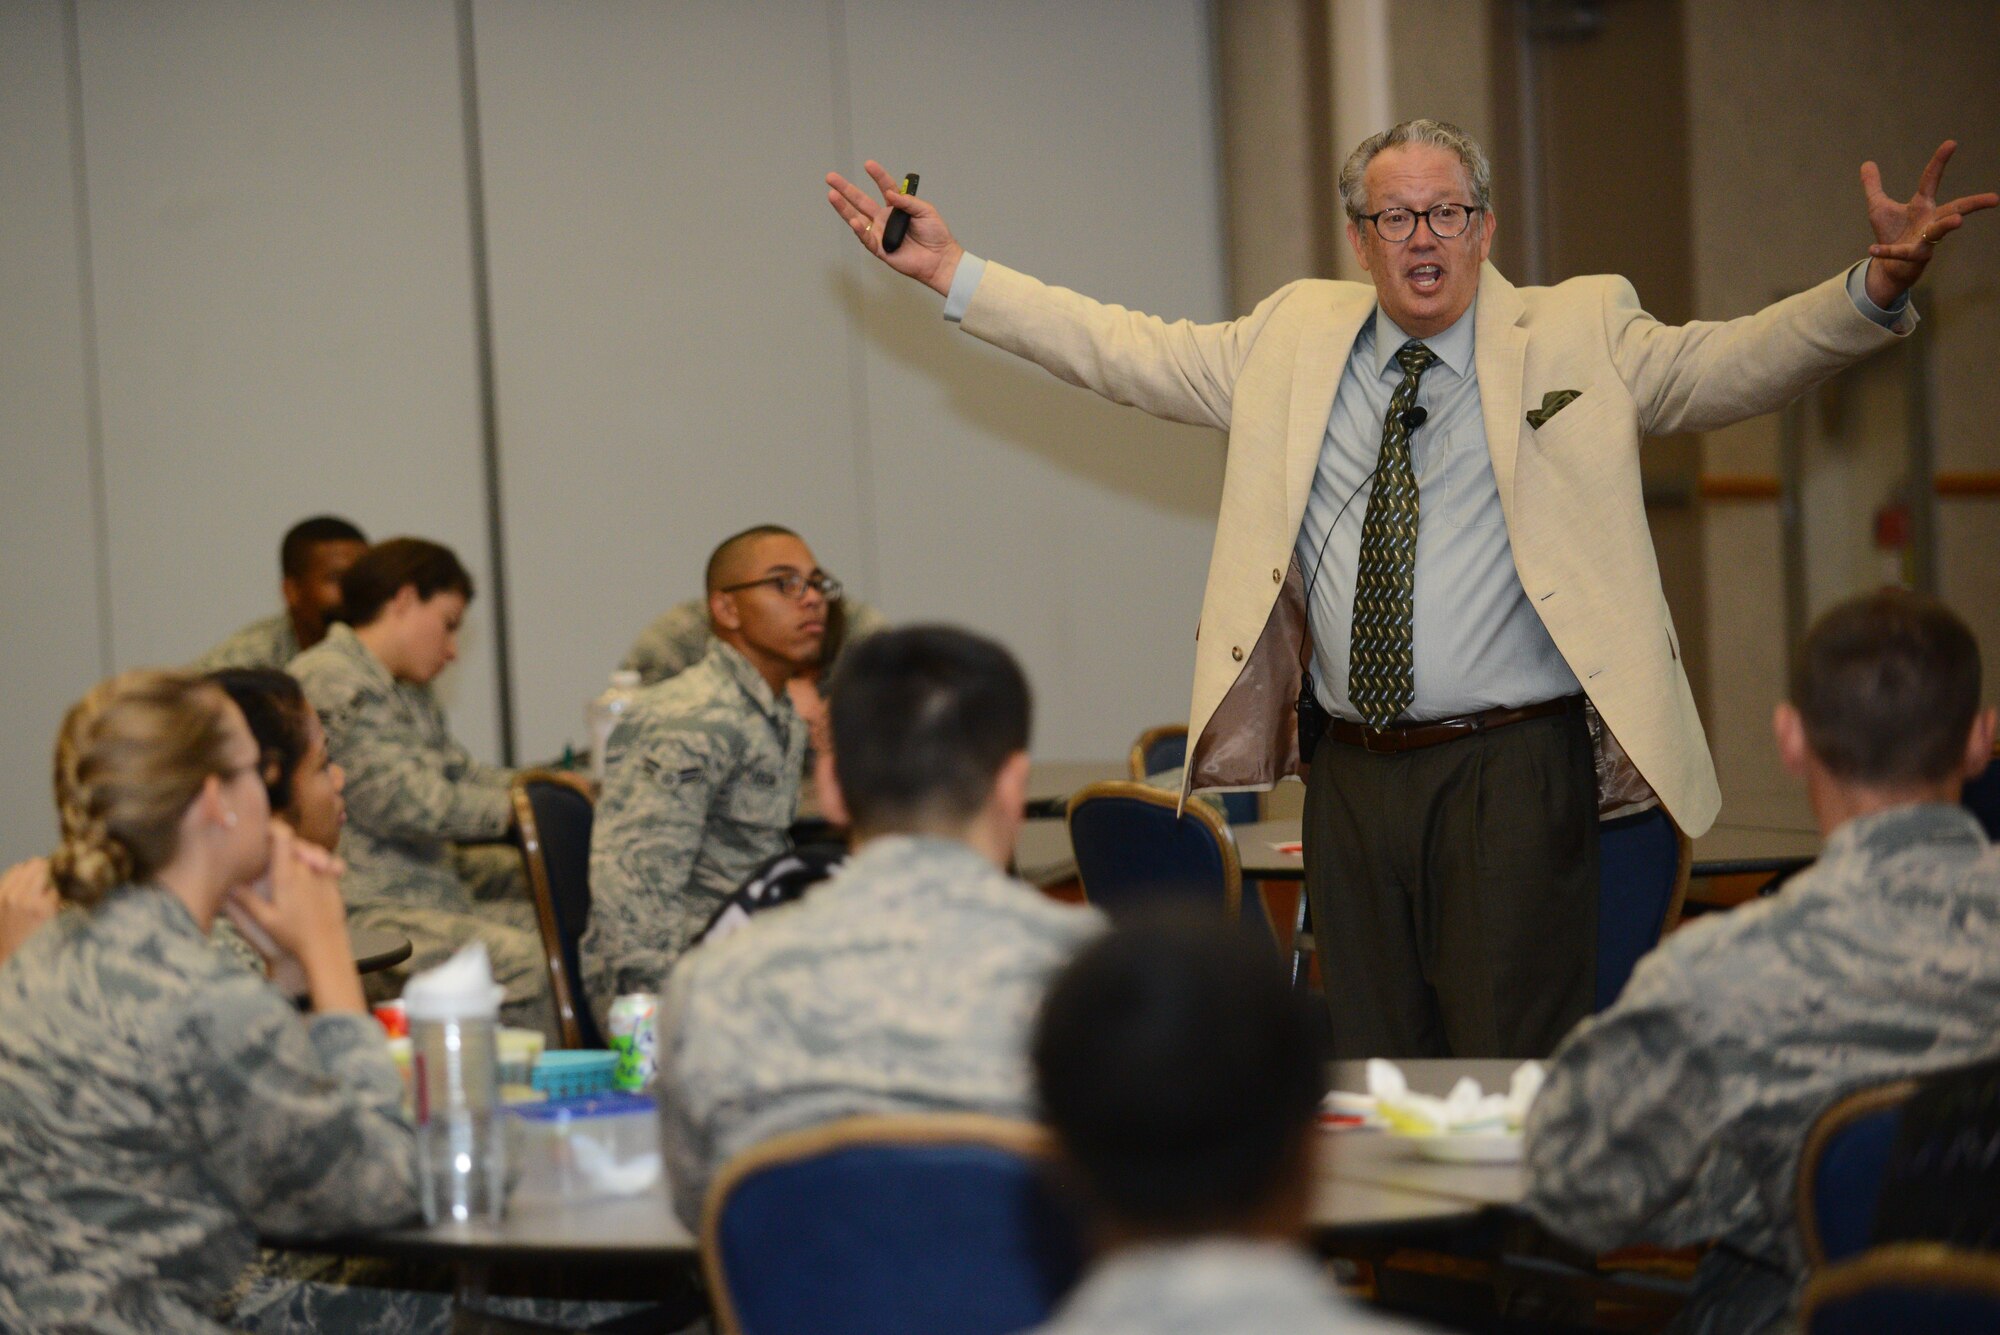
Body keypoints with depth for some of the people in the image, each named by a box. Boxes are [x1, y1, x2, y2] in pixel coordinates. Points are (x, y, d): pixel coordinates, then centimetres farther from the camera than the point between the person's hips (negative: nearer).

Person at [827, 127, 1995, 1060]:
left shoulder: (1579, 333, 1)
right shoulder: (1296, 339, 11)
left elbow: (1727, 365, -10)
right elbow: (1131, 353, 15)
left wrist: (1875, 290, -27)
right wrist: (953, 273, 11)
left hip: (1513, 770, -4)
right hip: (1352, 770, 4)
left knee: (1514, 1050, -7)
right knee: (1377, 1050, 10)